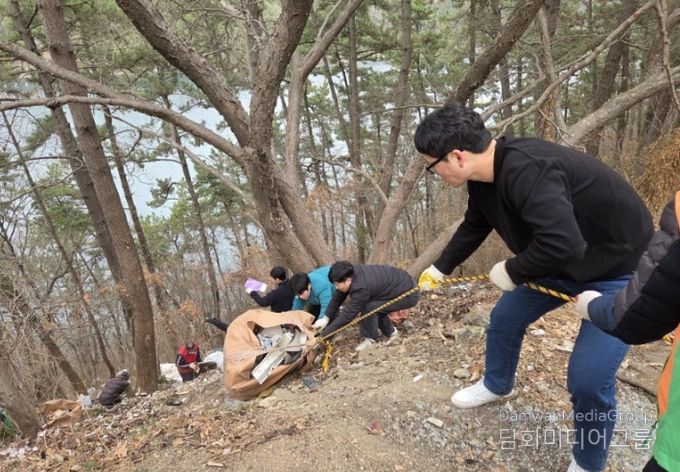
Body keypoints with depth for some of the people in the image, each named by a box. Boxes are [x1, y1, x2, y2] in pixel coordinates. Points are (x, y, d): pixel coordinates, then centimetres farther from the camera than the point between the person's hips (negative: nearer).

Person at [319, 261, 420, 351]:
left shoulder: (361, 288, -30)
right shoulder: (352, 273, -7)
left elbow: (347, 315, -24)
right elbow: (338, 298, 3)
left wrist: (323, 335, -18)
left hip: (409, 295, -9)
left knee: (368, 307, -19)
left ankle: (372, 340, -1)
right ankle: (390, 332, 24)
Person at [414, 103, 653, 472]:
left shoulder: (527, 169, -38)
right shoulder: (483, 177, -7)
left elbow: (562, 243, -47)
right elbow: (473, 227, 11)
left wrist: (512, 271, -28)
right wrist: (439, 269, 18)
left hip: (620, 270, -8)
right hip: (559, 263, 9)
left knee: (588, 379, -11)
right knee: (504, 318, 17)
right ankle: (497, 385, 46)